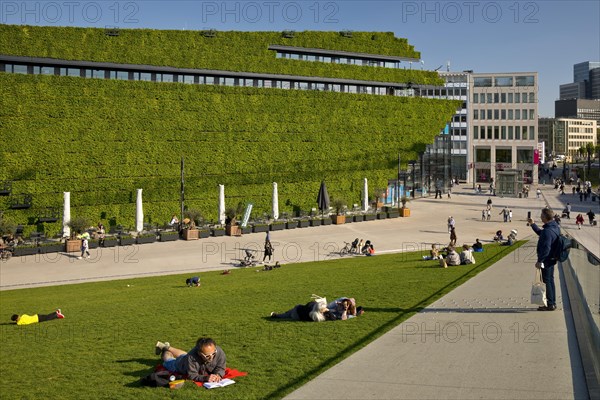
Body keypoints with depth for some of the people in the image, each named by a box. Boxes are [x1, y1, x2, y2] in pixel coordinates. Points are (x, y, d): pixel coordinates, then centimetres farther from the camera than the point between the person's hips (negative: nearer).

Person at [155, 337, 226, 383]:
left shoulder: (219, 352, -43)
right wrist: (205, 378, -62)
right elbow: (192, 375, -45)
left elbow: (220, 368, -30)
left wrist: (218, 375, -52)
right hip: (181, 362, -4)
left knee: (183, 355, 40)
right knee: (169, 361, 34)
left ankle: (168, 347, 67)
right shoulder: (192, 357, -53)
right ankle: (165, 351, 66)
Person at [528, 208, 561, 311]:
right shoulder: (555, 227, 7)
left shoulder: (548, 231, -26)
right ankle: (552, 303, 25)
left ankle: (550, 304, 4)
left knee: (547, 281, -1)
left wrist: (539, 261, -23)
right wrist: (533, 224, 27)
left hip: (546, 260, -10)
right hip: (552, 258, 10)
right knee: (550, 280, 17)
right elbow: (541, 233, 25)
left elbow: (546, 248, -27)